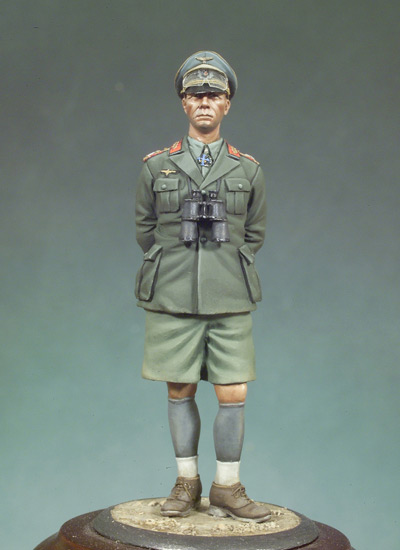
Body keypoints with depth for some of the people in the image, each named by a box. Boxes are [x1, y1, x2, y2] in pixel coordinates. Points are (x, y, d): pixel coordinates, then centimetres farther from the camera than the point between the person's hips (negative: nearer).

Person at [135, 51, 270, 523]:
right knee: (180, 391, 8)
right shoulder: (156, 166, 3)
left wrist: (226, 274, 10)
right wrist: (177, 274, 9)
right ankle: (186, 483, 23)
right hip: (173, 301, 0)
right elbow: (144, 230, 11)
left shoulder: (248, 170, 4)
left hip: (229, 302, 0)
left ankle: (226, 490, 14)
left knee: (233, 395, 0)